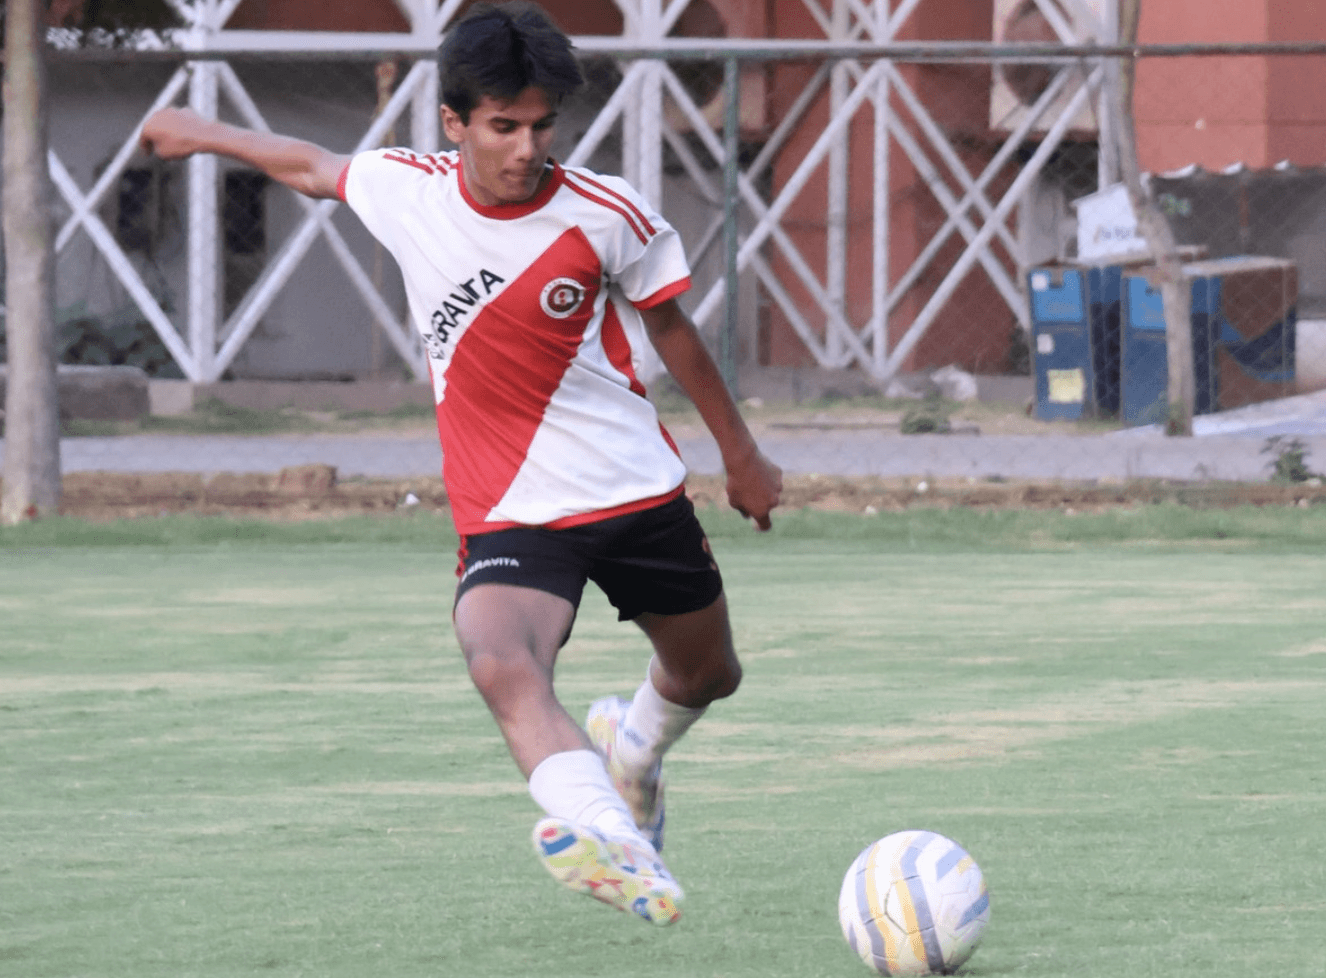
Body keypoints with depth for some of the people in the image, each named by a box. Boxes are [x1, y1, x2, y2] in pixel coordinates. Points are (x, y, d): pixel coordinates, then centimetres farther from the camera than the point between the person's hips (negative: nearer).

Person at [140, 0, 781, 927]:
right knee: (502, 665, -33)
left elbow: (668, 326, 6)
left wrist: (741, 453, 15)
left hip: (639, 492, 1)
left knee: (708, 675, 20)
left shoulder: (608, 216, -11)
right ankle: (609, 837, -54)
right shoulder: (405, 191, -8)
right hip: (509, 511, -1)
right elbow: (313, 165, 15)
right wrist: (206, 134, 31)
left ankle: (631, 746, 56)